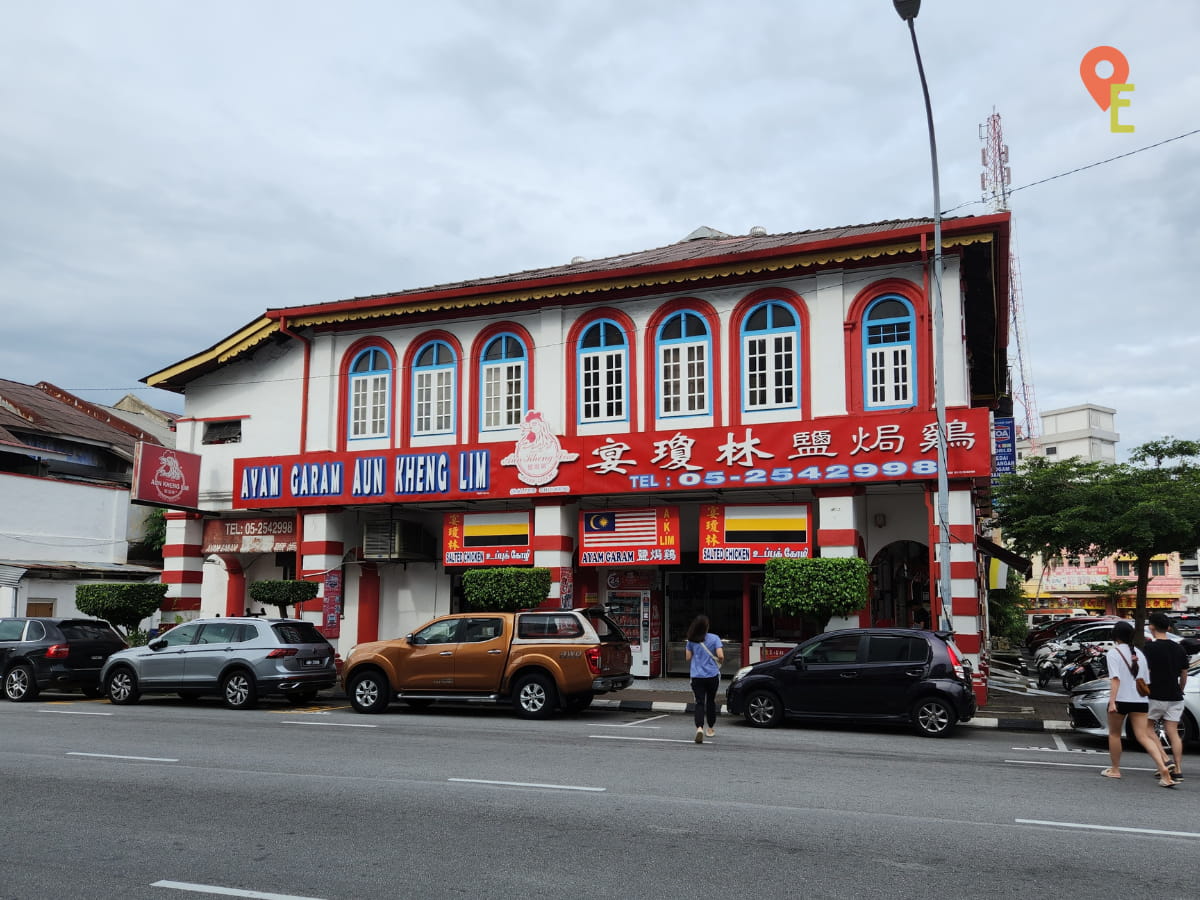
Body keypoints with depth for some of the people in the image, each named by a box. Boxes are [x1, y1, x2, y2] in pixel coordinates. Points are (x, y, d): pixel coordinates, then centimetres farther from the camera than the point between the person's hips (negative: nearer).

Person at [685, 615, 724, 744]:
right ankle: (710, 729, 29)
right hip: (712, 675, 0)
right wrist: (720, 662, 9)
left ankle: (699, 727, -24)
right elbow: (720, 656, -13)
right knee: (711, 701, 17)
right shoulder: (714, 638, -6)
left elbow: (688, 657, 4)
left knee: (699, 703, -2)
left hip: (697, 676, 0)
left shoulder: (691, 640, 0)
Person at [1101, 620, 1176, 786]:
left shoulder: (1114, 652, -7)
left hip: (1121, 699, -5)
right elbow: (1146, 680, 14)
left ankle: (1115, 770, 21)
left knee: (1114, 734, 13)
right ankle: (1163, 768, -19)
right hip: (1140, 701, 5)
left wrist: (1112, 701, -21)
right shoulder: (1139, 653, 12)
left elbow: (1115, 678, -17)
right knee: (1144, 736, 0)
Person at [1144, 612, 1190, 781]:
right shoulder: (1179, 649, 7)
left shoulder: (1150, 648, -12)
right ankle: (1178, 770, 2)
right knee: (1173, 732, 6)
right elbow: (1184, 676, 13)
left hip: (1155, 696, -5)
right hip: (1175, 697, 5)